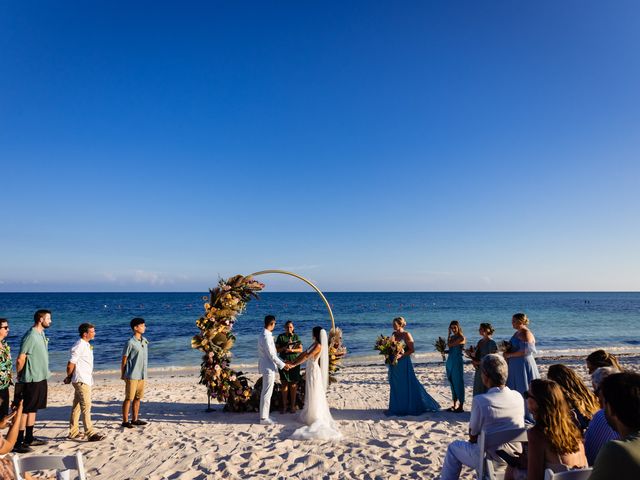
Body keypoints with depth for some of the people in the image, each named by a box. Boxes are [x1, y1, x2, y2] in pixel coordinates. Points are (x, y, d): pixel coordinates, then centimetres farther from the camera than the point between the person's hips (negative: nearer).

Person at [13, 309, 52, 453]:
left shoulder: (41, 334, 9)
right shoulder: (31, 336, -18)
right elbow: (20, 360, -17)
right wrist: (20, 377, -4)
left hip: (41, 378, 9)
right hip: (32, 380, -9)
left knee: (33, 409, 16)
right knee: (25, 410, -1)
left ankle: (29, 438, 25)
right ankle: (18, 442, 7)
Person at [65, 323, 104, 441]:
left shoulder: (87, 345, 12)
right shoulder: (79, 346, -17)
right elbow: (71, 364, -17)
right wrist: (69, 377, -2)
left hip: (86, 379, 9)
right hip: (81, 380, -9)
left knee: (77, 406, 16)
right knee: (86, 406, -10)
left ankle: (73, 432, 25)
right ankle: (90, 433, -10)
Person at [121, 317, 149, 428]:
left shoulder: (145, 341, 8)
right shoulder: (130, 343, -13)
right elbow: (124, 361, -7)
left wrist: (144, 373, 14)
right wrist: (122, 375, -4)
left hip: (142, 375, 7)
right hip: (132, 376, -7)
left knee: (137, 398, 13)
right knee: (129, 398, 2)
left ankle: (135, 419, 23)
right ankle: (125, 421, 11)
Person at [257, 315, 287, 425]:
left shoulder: (265, 335, 9)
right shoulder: (266, 337, -22)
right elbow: (272, 356, -21)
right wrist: (283, 365, -12)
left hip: (267, 367, 10)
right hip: (268, 368, -10)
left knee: (266, 392, 17)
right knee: (267, 393, -1)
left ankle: (264, 415, 26)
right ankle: (264, 418, 7)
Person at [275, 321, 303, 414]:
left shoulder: (296, 336, 5)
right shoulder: (281, 337, 4)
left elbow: (301, 350, 0)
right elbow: (276, 349, 1)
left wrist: (292, 350, -17)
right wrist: (284, 348, -17)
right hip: (284, 362, 0)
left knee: (293, 384, 3)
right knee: (284, 384, 2)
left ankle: (292, 405, 13)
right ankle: (284, 405, 12)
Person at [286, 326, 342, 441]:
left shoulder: (319, 346, -20)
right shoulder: (314, 344, 8)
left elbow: (306, 356, -22)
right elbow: (304, 353, 9)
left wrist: (294, 364, -17)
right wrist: (293, 362, 5)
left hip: (314, 371, -9)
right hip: (310, 370, 9)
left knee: (314, 395, 1)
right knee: (310, 394, 17)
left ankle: (316, 418, 11)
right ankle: (310, 414, 28)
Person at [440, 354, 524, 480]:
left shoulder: (480, 400, -23)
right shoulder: (518, 397, -8)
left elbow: (473, 435, -10)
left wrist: (473, 438, 13)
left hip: (492, 458, -5)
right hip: (516, 455, 5)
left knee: (453, 447, 20)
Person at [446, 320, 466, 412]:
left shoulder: (461, 338, -10)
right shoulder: (452, 337, 12)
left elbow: (449, 345, -17)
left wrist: (449, 334, -7)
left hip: (457, 361, -8)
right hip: (450, 361, 8)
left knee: (458, 382, -3)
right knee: (452, 383, 12)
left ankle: (461, 406, 4)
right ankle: (455, 404, 20)